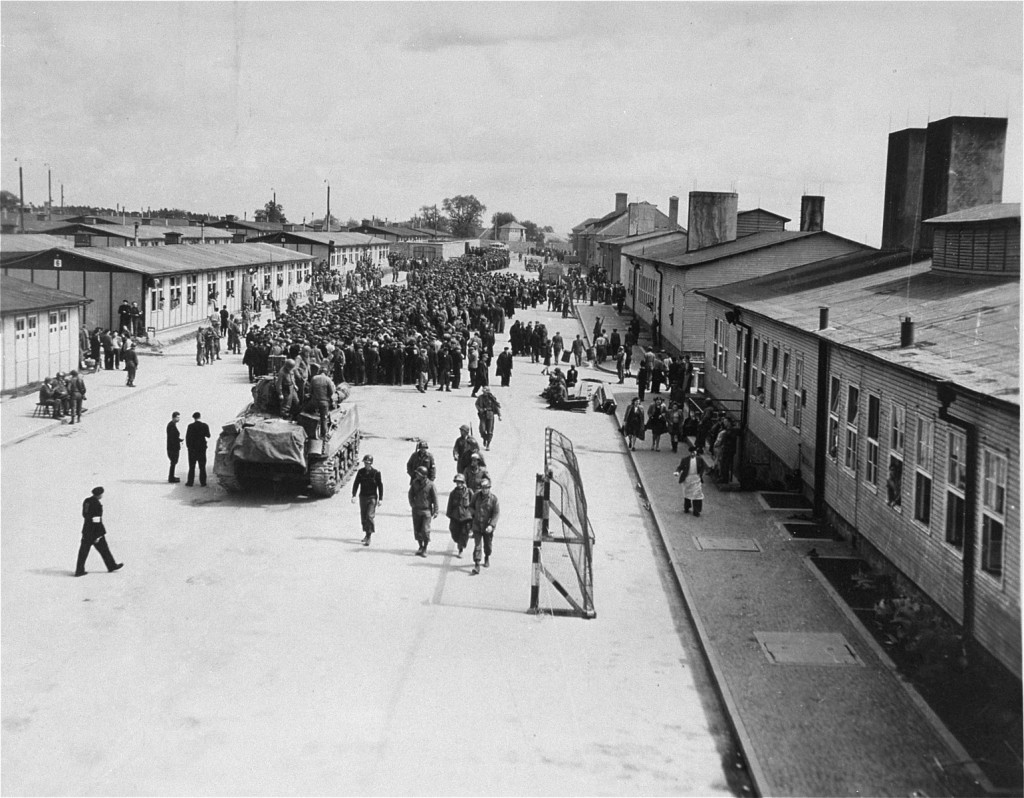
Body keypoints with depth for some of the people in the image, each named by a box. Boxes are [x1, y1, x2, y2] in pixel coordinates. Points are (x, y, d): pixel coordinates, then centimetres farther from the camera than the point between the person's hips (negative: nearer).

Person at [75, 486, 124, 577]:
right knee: (103, 548, 7)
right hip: (95, 531, -7)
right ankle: (112, 566, 20)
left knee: (84, 550, 6)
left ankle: (79, 570, 3)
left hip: (86, 530, 7)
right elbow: (97, 521, -21)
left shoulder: (86, 501, 7)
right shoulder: (97, 504, -19)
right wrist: (99, 534, -18)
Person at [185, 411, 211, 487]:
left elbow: (187, 437, -10)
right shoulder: (204, 425, -6)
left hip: (192, 448, -2)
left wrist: (188, 445, 1)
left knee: (192, 466, 7)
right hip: (202, 448, 2)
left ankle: (190, 482, 7)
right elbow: (208, 435, 3)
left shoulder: (191, 426, -11)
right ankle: (203, 482, 6)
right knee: (202, 466, 7)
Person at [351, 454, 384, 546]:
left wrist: (380, 499, -4)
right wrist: (353, 495, -6)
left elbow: (380, 486, -2)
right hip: (363, 497, 4)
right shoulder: (360, 472, 1)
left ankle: (368, 538, -12)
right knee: (363, 517, 11)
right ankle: (366, 534, 30)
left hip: (372, 497, -4)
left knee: (369, 516, -13)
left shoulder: (376, 473, -7)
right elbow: (356, 483, 4)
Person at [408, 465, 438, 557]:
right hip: (416, 510, 4)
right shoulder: (415, 482, -2)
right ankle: (420, 547, 26)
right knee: (417, 530, 8)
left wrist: (435, 511, -8)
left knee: (425, 530, -6)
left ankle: (425, 549, 8)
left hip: (427, 510, -4)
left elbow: (435, 499, -7)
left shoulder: (430, 484, -13)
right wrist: (412, 504, 2)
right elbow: (411, 494, 14)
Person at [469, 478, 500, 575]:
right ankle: (476, 565, -7)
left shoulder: (493, 499, -12)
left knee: (488, 545, 15)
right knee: (477, 545, -7)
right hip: (477, 525, 1)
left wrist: (491, 525, -24)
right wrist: (475, 513, -5)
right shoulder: (476, 495, -4)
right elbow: (471, 506, 12)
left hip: (488, 527, -1)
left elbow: (496, 513, -14)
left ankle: (487, 558, 45)